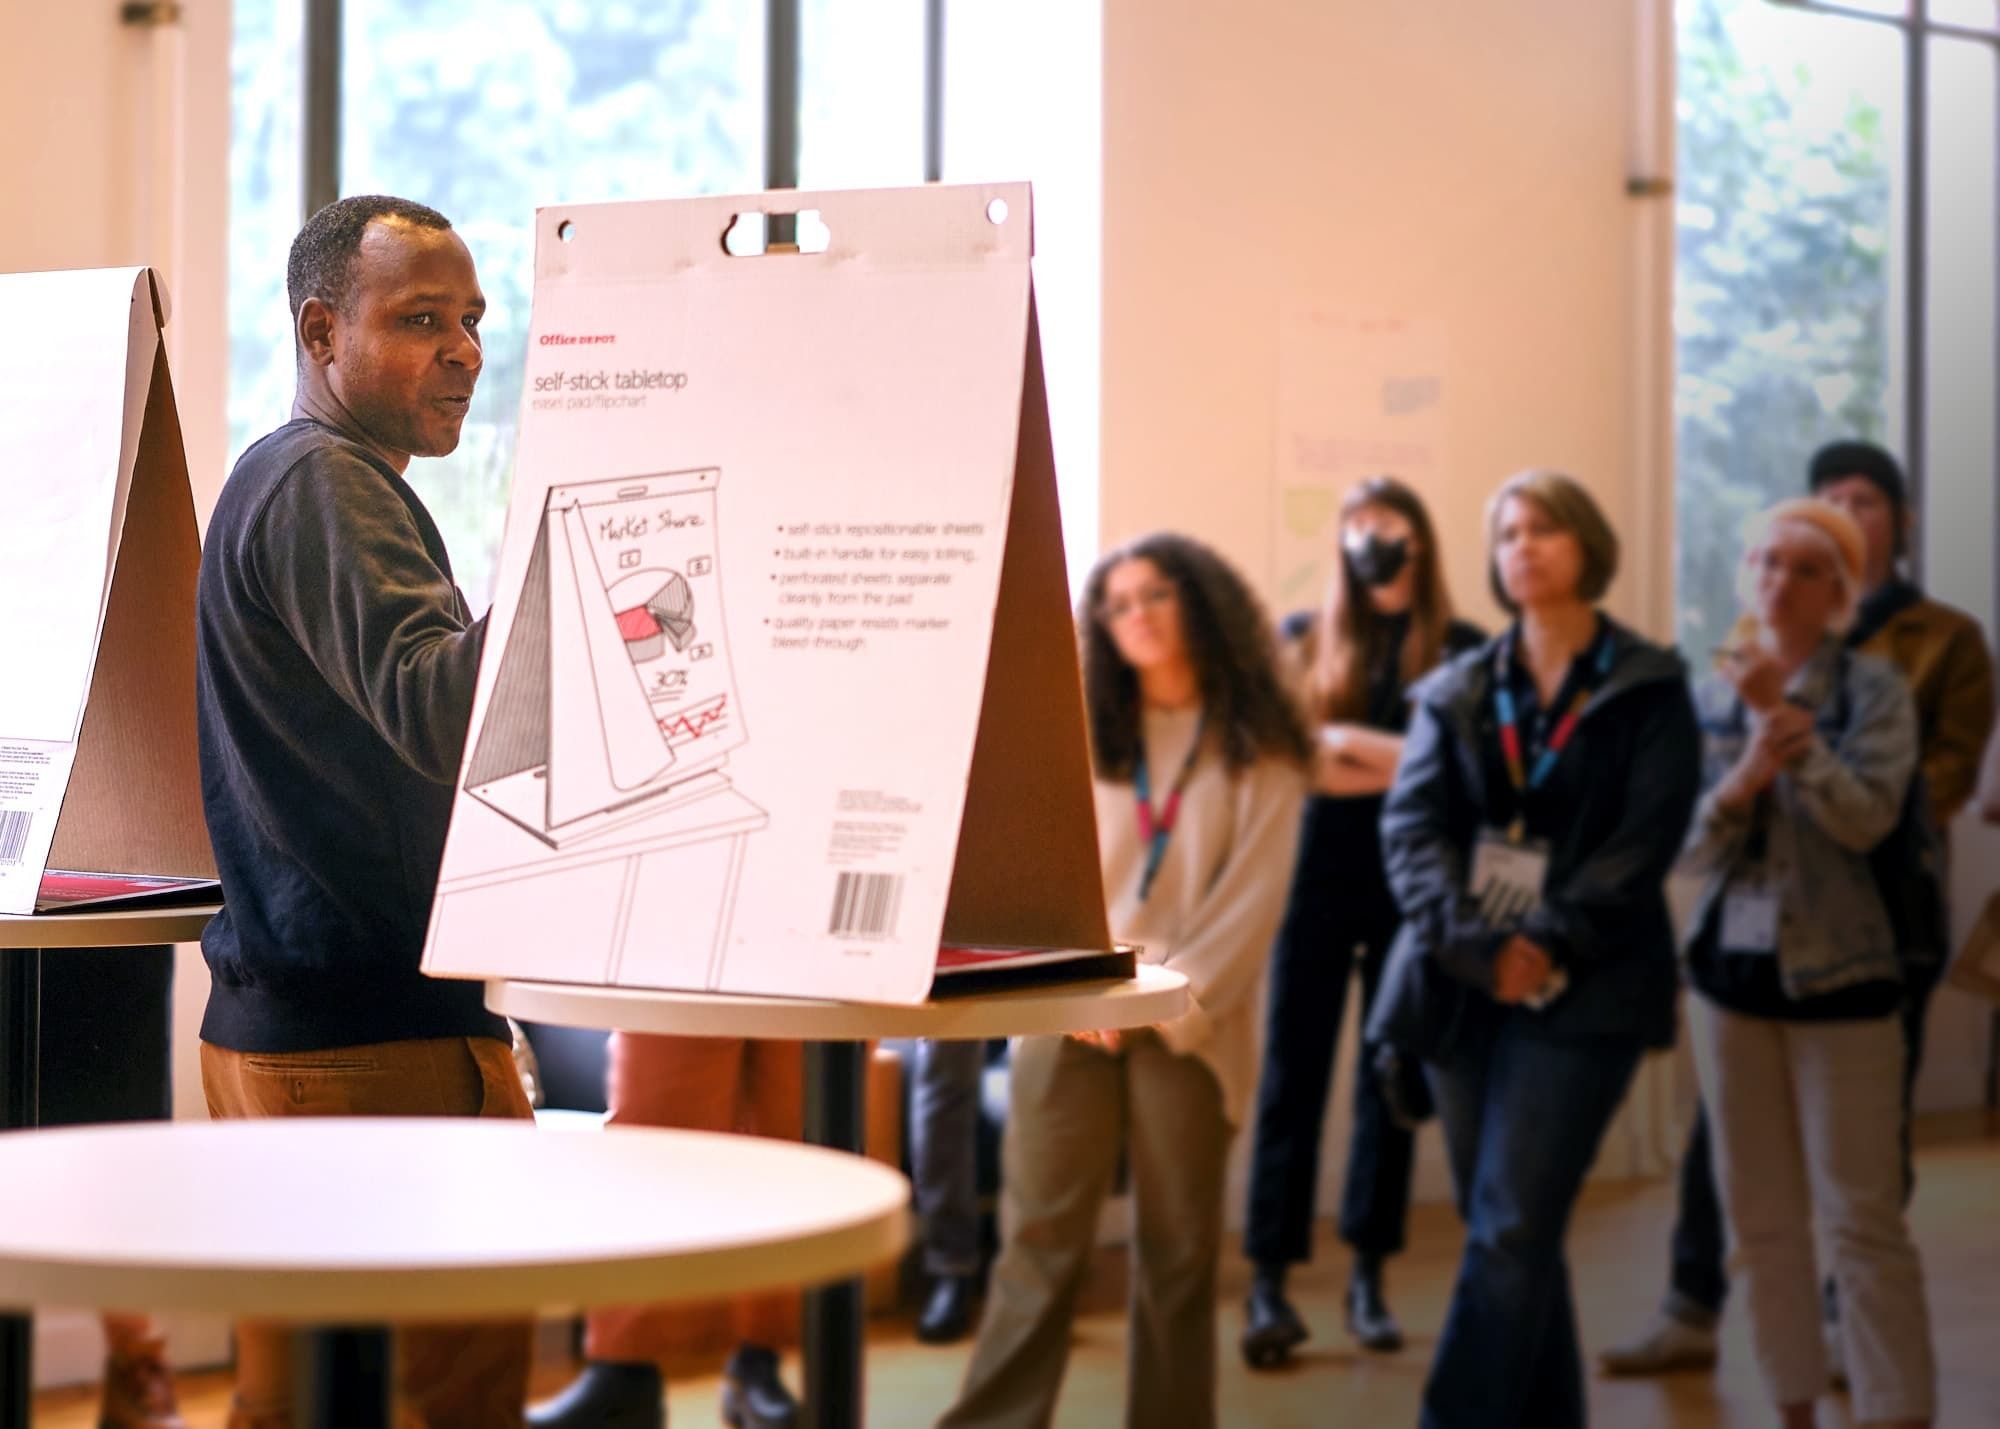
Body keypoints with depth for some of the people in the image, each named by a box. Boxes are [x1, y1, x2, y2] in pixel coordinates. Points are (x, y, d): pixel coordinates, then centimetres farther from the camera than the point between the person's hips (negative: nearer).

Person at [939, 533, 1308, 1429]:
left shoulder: (1258, 749, 6)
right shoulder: (1078, 732, 13)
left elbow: (1254, 895, -3)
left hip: (1188, 1023, -1)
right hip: (1069, 1014, 1)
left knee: (1178, 1247, 3)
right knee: (1040, 1237, -5)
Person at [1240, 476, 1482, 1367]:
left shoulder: (1459, 651, 5)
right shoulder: (1305, 641, 9)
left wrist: (1344, 745, -11)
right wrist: (1398, 760, -10)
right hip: (1315, 875, 0)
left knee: (1390, 1078, 5)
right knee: (1291, 1077, -3)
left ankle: (1368, 1278, 13)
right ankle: (1270, 1282, -2)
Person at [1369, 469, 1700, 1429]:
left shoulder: (1647, 691, 3)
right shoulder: (1457, 692, 13)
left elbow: (1647, 837, -6)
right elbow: (1411, 822, 1)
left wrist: (1550, 942, -17)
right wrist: (1473, 944, -15)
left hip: (1581, 992, -4)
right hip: (1463, 987, 4)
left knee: (1509, 1231, -12)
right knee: (1512, 1235, 8)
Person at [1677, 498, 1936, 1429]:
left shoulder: (1872, 688, -6)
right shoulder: (1714, 695, 5)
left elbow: (1866, 817, -19)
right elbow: (1689, 848, 0)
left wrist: (1783, 716, -23)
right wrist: (1744, 775, -19)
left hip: (1839, 972, -4)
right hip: (1731, 968, 4)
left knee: (1860, 1221, -6)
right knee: (1760, 1219, 9)